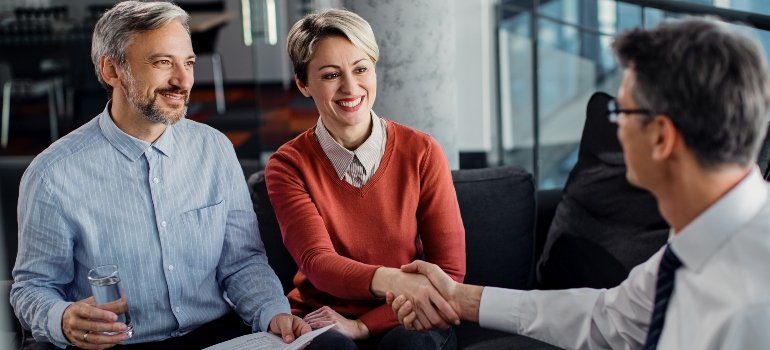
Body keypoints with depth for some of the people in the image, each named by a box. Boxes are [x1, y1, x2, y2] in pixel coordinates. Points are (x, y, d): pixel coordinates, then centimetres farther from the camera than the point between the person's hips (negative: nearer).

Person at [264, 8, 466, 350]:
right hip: (323, 322, -1)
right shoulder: (288, 165, -4)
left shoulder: (422, 152, -4)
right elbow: (317, 263, -19)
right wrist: (393, 281, -40)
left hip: (404, 322, 1)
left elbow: (449, 271, -5)